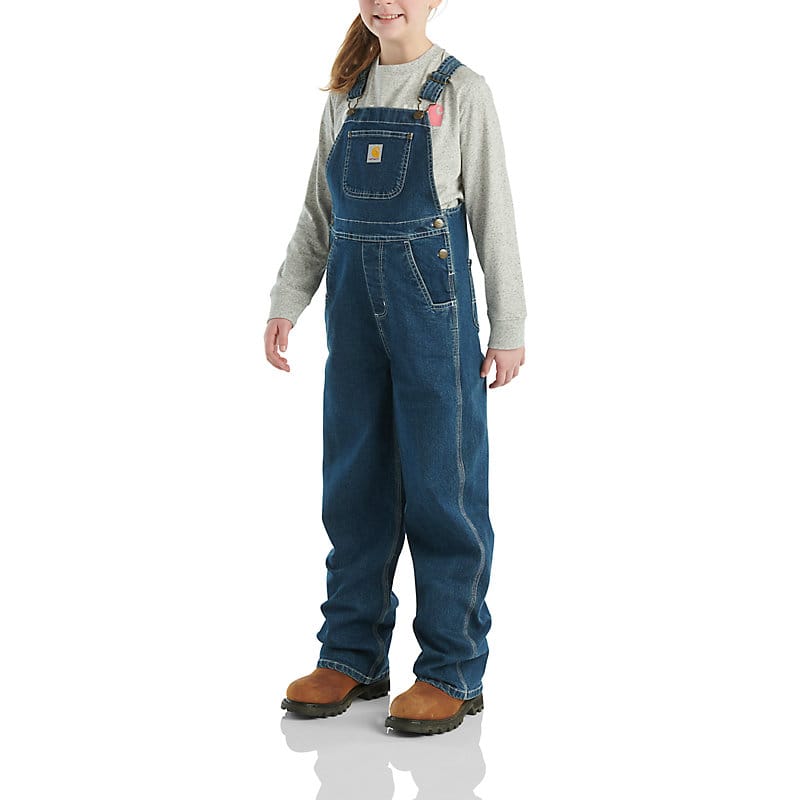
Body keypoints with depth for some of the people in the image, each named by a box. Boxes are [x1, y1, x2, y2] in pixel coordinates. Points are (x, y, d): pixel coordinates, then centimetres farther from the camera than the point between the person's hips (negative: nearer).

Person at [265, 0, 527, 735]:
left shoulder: (461, 91, -2)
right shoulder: (346, 95, 12)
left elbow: (493, 214, -3)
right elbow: (318, 214, 15)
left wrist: (509, 328, -5)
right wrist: (287, 303, 6)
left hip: (434, 299, -5)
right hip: (354, 299, 5)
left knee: (441, 481, -1)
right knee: (354, 480, 9)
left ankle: (452, 673, 7)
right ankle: (353, 658, 20)